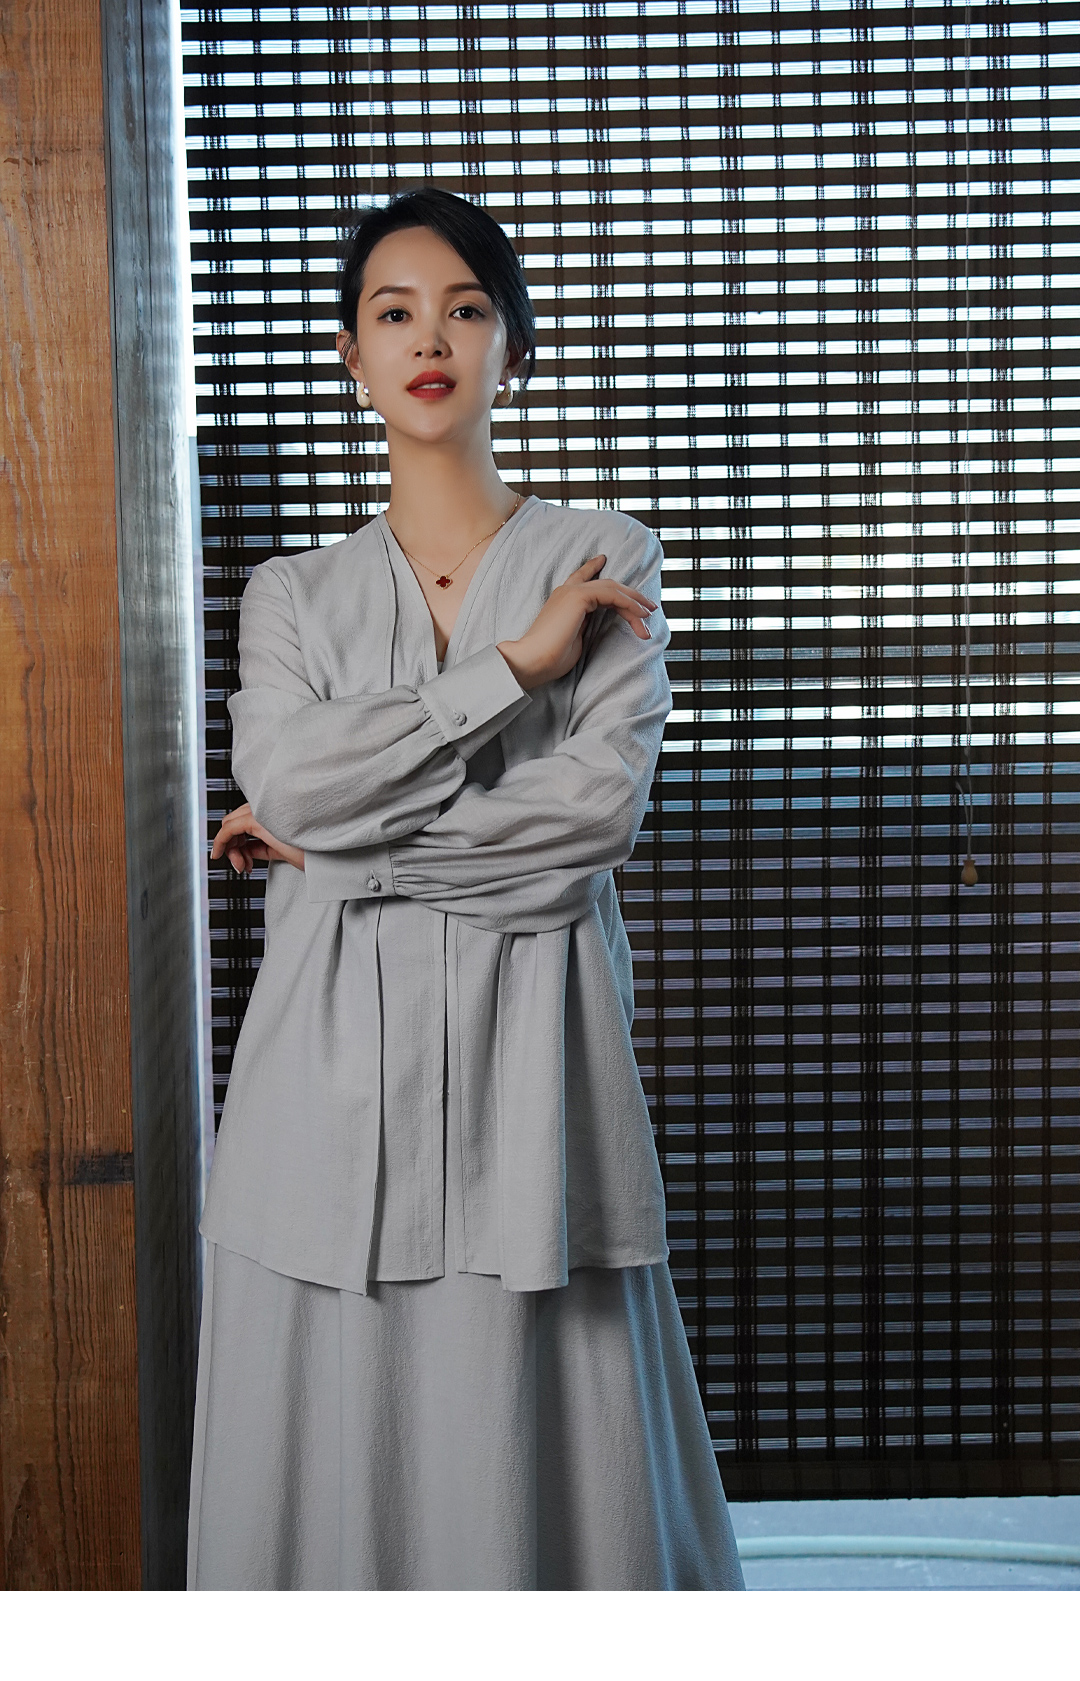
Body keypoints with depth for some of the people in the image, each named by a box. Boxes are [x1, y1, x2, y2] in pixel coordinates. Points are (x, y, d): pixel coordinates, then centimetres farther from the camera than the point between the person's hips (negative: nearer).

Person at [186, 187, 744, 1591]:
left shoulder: (606, 562, 8)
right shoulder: (294, 592, 13)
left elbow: (603, 803, -7)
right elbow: (284, 784, -6)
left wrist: (349, 831, -6)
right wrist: (513, 664, -7)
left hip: (528, 1040, -1)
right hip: (336, 1048, 2)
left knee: (535, 1450, -2)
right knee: (332, 1448, 2)